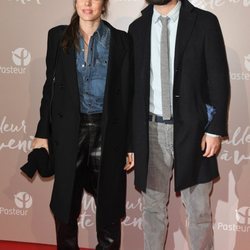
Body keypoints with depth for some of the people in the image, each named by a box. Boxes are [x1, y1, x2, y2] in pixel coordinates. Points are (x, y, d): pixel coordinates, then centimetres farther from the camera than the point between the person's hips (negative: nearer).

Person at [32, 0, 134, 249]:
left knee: (109, 201, 7)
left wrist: (130, 143, -2)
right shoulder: (58, 36, 4)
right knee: (66, 201, 8)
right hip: (68, 129, 1)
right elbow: (50, 87, 5)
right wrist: (43, 132, 0)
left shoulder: (120, 40, 0)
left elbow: (127, 94, 0)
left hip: (107, 130, -1)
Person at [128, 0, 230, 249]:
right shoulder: (137, 28, 7)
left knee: (199, 210, 7)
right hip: (151, 130, 3)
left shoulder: (204, 22, -3)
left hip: (191, 129, -2)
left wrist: (216, 129, -10)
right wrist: (131, 134, 7)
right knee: (153, 207, 13)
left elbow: (219, 79, -4)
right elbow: (133, 84, 9)